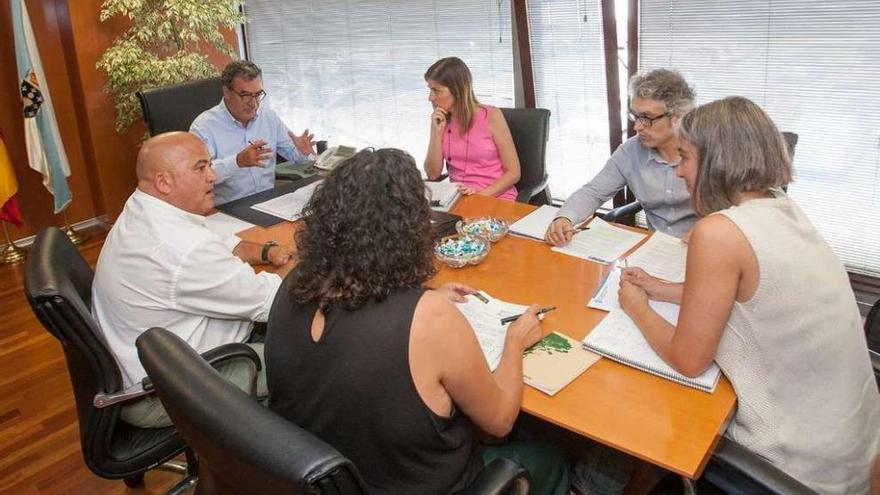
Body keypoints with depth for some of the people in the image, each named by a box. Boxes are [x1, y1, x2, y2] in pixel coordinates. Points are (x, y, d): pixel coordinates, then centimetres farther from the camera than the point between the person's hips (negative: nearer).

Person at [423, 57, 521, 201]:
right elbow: (433, 174, 1)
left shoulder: (491, 116, -7)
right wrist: (436, 132, -7)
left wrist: (481, 195, -20)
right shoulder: (441, 120, 6)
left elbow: (513, 173, -7)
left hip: (496, 199, -3)